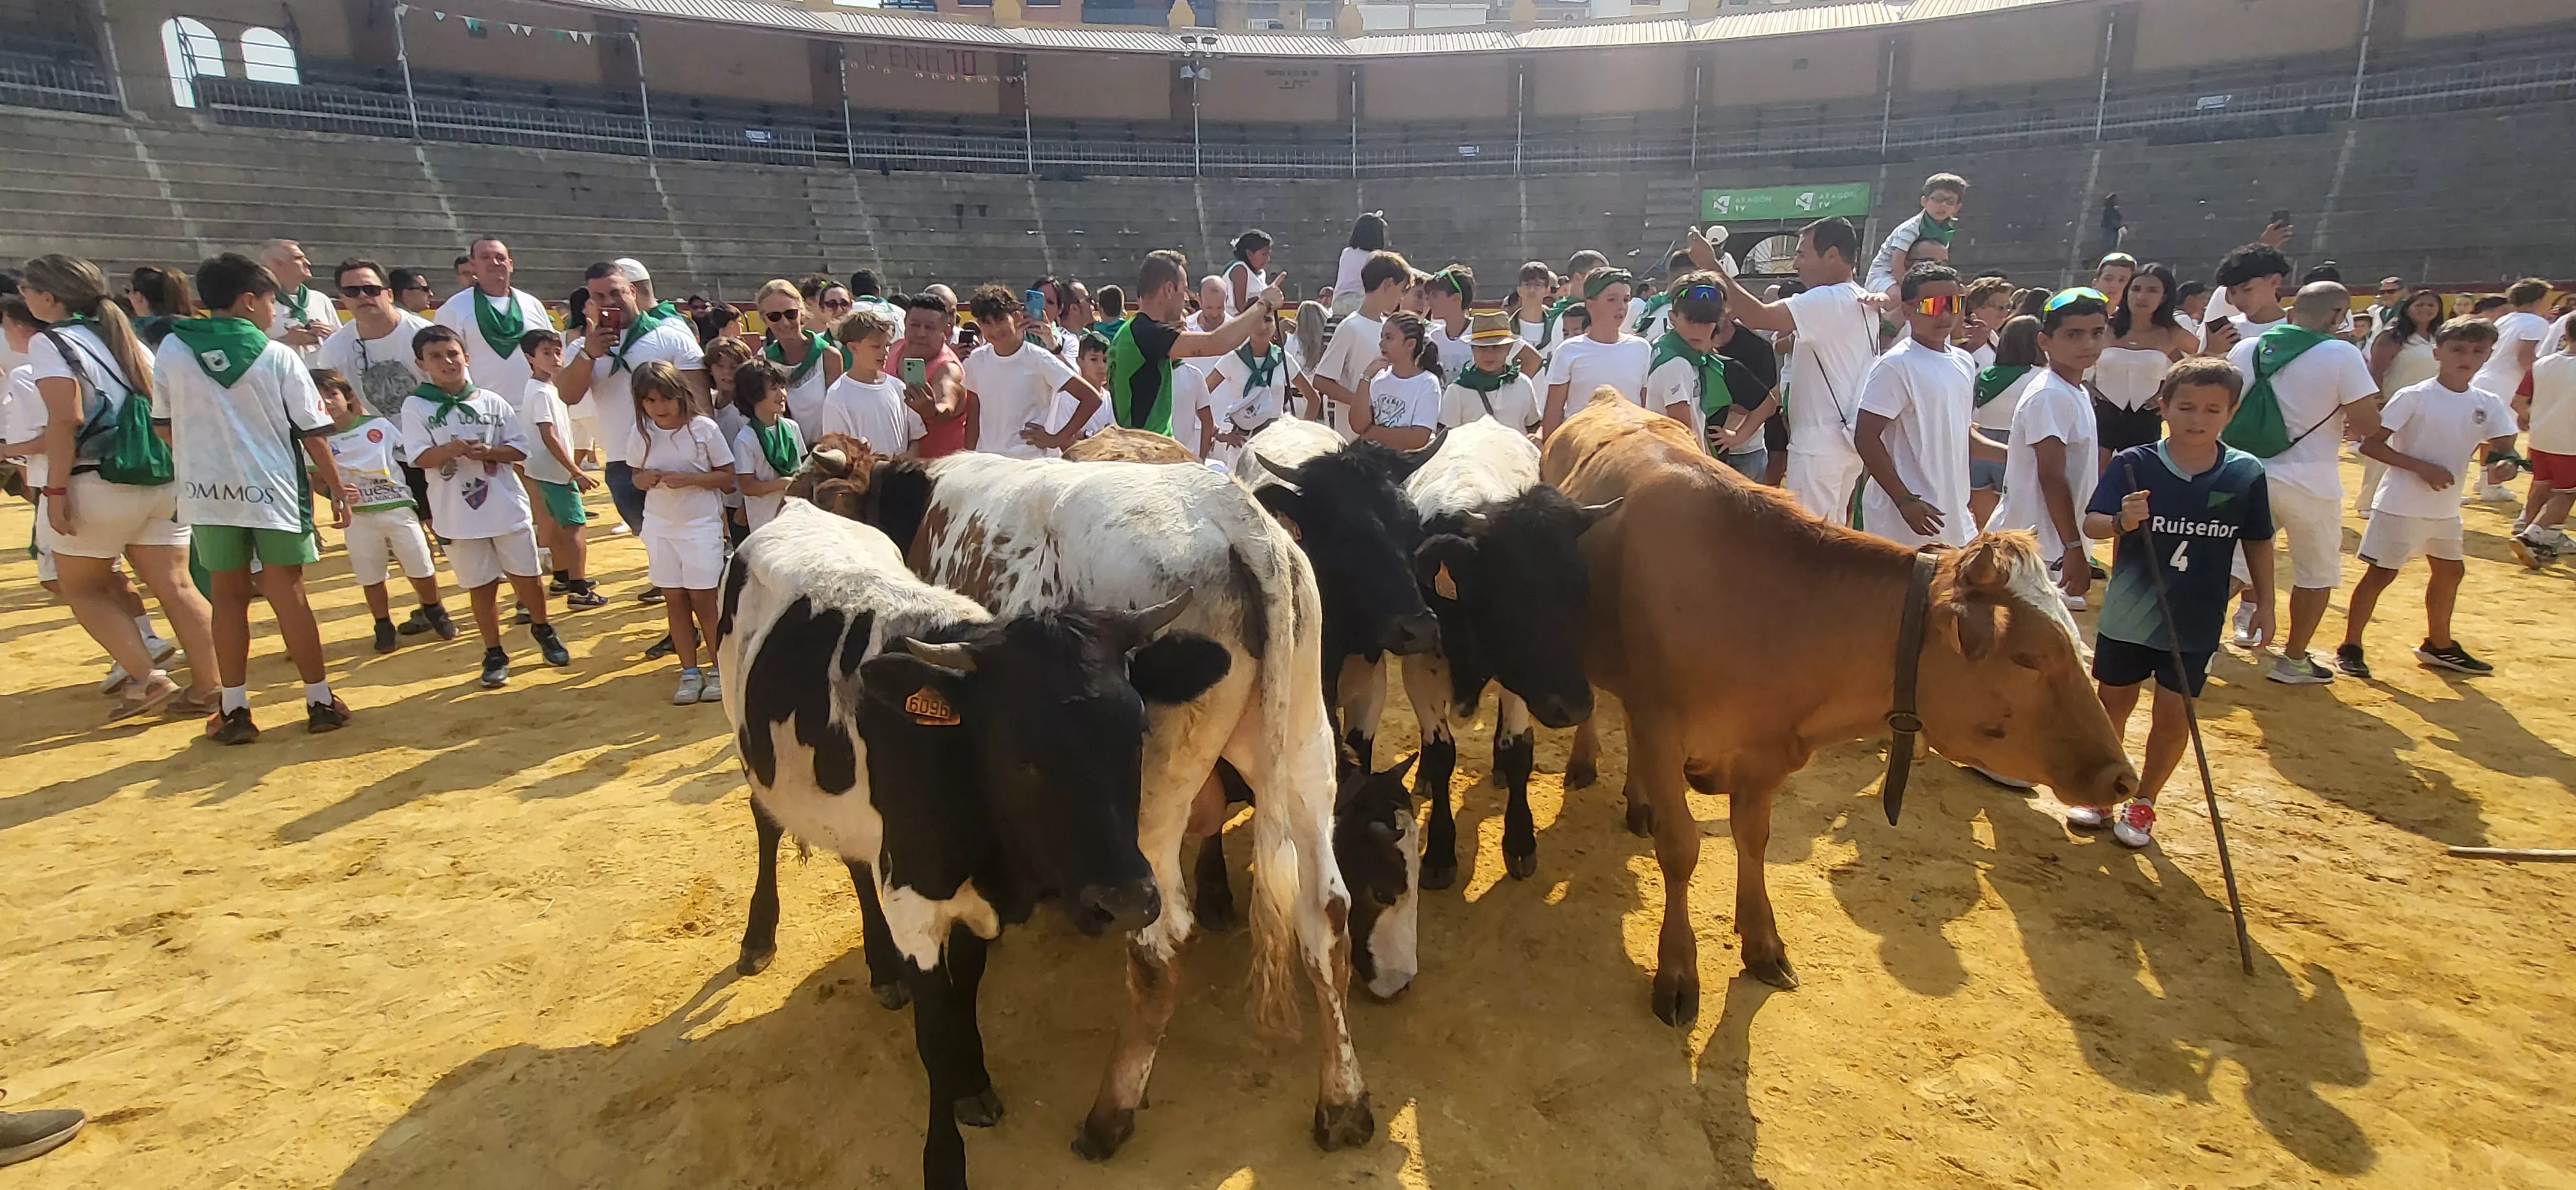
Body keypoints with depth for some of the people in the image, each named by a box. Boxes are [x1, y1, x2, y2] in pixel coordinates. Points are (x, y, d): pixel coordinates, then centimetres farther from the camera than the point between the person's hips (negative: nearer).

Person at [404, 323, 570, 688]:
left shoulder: (492, 402, 2)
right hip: (458, 515, -1)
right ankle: (494, 654, 21)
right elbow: (421, 457, -10)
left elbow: (519, 449, 2)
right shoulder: (416, 407, -2)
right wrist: (450, 449, -29)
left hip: (508, 507, 1)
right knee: (481, 586, 8)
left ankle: (543, 631, 35)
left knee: (526, 576, 10)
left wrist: (489, 452, -17)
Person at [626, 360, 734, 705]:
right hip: (660, 526, 4)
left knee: (703, 599, -1)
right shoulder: (642, 433, 1)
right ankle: (690, 672, 16)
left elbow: (727, 477, -6)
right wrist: (645, 479, -10)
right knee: (674, 600, 7)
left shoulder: (703, 428, -10)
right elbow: (637, 477, 13)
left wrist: (689, 479, -21)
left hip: (701, 524, -4)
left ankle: (718, 669, 13)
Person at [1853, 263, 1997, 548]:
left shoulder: (1964, 363, 12)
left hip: (1953, 516, 9)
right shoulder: (1896, 366, -13)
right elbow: (1866, 439, -18)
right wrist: (1905, 500, -22)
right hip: (1902, 524, -9)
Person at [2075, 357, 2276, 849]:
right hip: (2127, 613, 0)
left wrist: (2264, 604, 7)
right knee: (2113, 704, 12)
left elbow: (2258, 542, 6)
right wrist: (2122, 521, -35)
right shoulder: (2134, 464, -10)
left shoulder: (2246, 474, -5)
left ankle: (2143, 803, 23)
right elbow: (2091, 523, -14)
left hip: (2196, 622, 1)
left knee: (2173, 714, 4)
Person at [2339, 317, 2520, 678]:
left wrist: (2504, 462, -20)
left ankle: (2438, 645, 35)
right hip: (2401, 505, -7)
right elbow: (2370, 444, -16)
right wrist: (2423, 468, -22)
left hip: (2446, 509, 7)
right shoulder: (2414, 397, -13)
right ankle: (2350, 647, 4)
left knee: (2450, 570, 18)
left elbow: (2503, 446, 3)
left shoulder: (2488, 404, 4)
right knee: (2382, 573, -5)